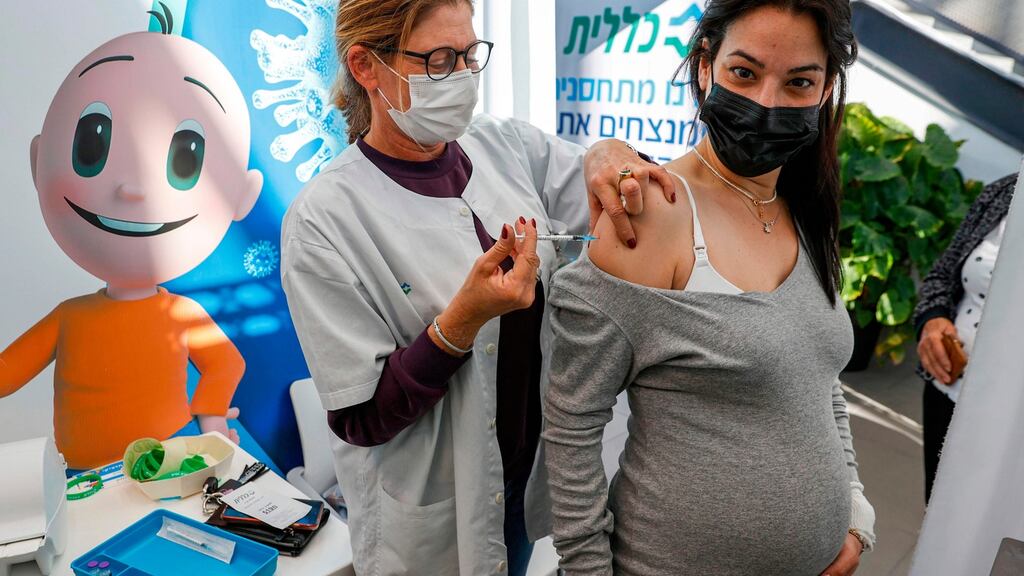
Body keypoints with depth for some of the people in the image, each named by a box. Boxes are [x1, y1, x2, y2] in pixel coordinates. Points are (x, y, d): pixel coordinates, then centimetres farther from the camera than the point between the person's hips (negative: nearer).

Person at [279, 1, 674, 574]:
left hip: (533, 463, 5)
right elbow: (361, 420, -19)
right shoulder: (324, 220, -21)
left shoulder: (507, 146, -8)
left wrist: (610, 154, -21)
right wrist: (464, 321, -33)